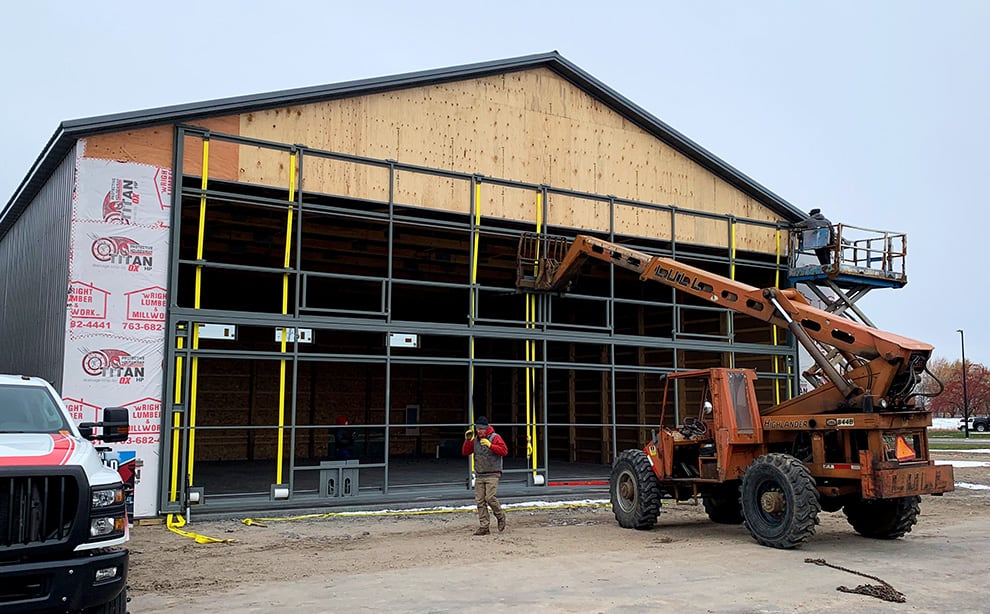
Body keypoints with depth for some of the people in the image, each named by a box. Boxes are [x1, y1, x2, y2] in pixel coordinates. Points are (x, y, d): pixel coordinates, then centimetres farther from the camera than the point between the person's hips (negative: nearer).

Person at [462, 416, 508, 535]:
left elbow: (504, 451, -16)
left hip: (492, 475, -5)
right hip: (479, 476, 5)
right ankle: (484, 526, 4)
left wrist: (490, 445, -24)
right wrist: (467, 440, -3)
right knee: (480, 501, 0)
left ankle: (500, 516, 10)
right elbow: (465, 452, 11)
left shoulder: (495, 437, -5)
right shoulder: (475, 439, 11)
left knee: (490, 498, -16)